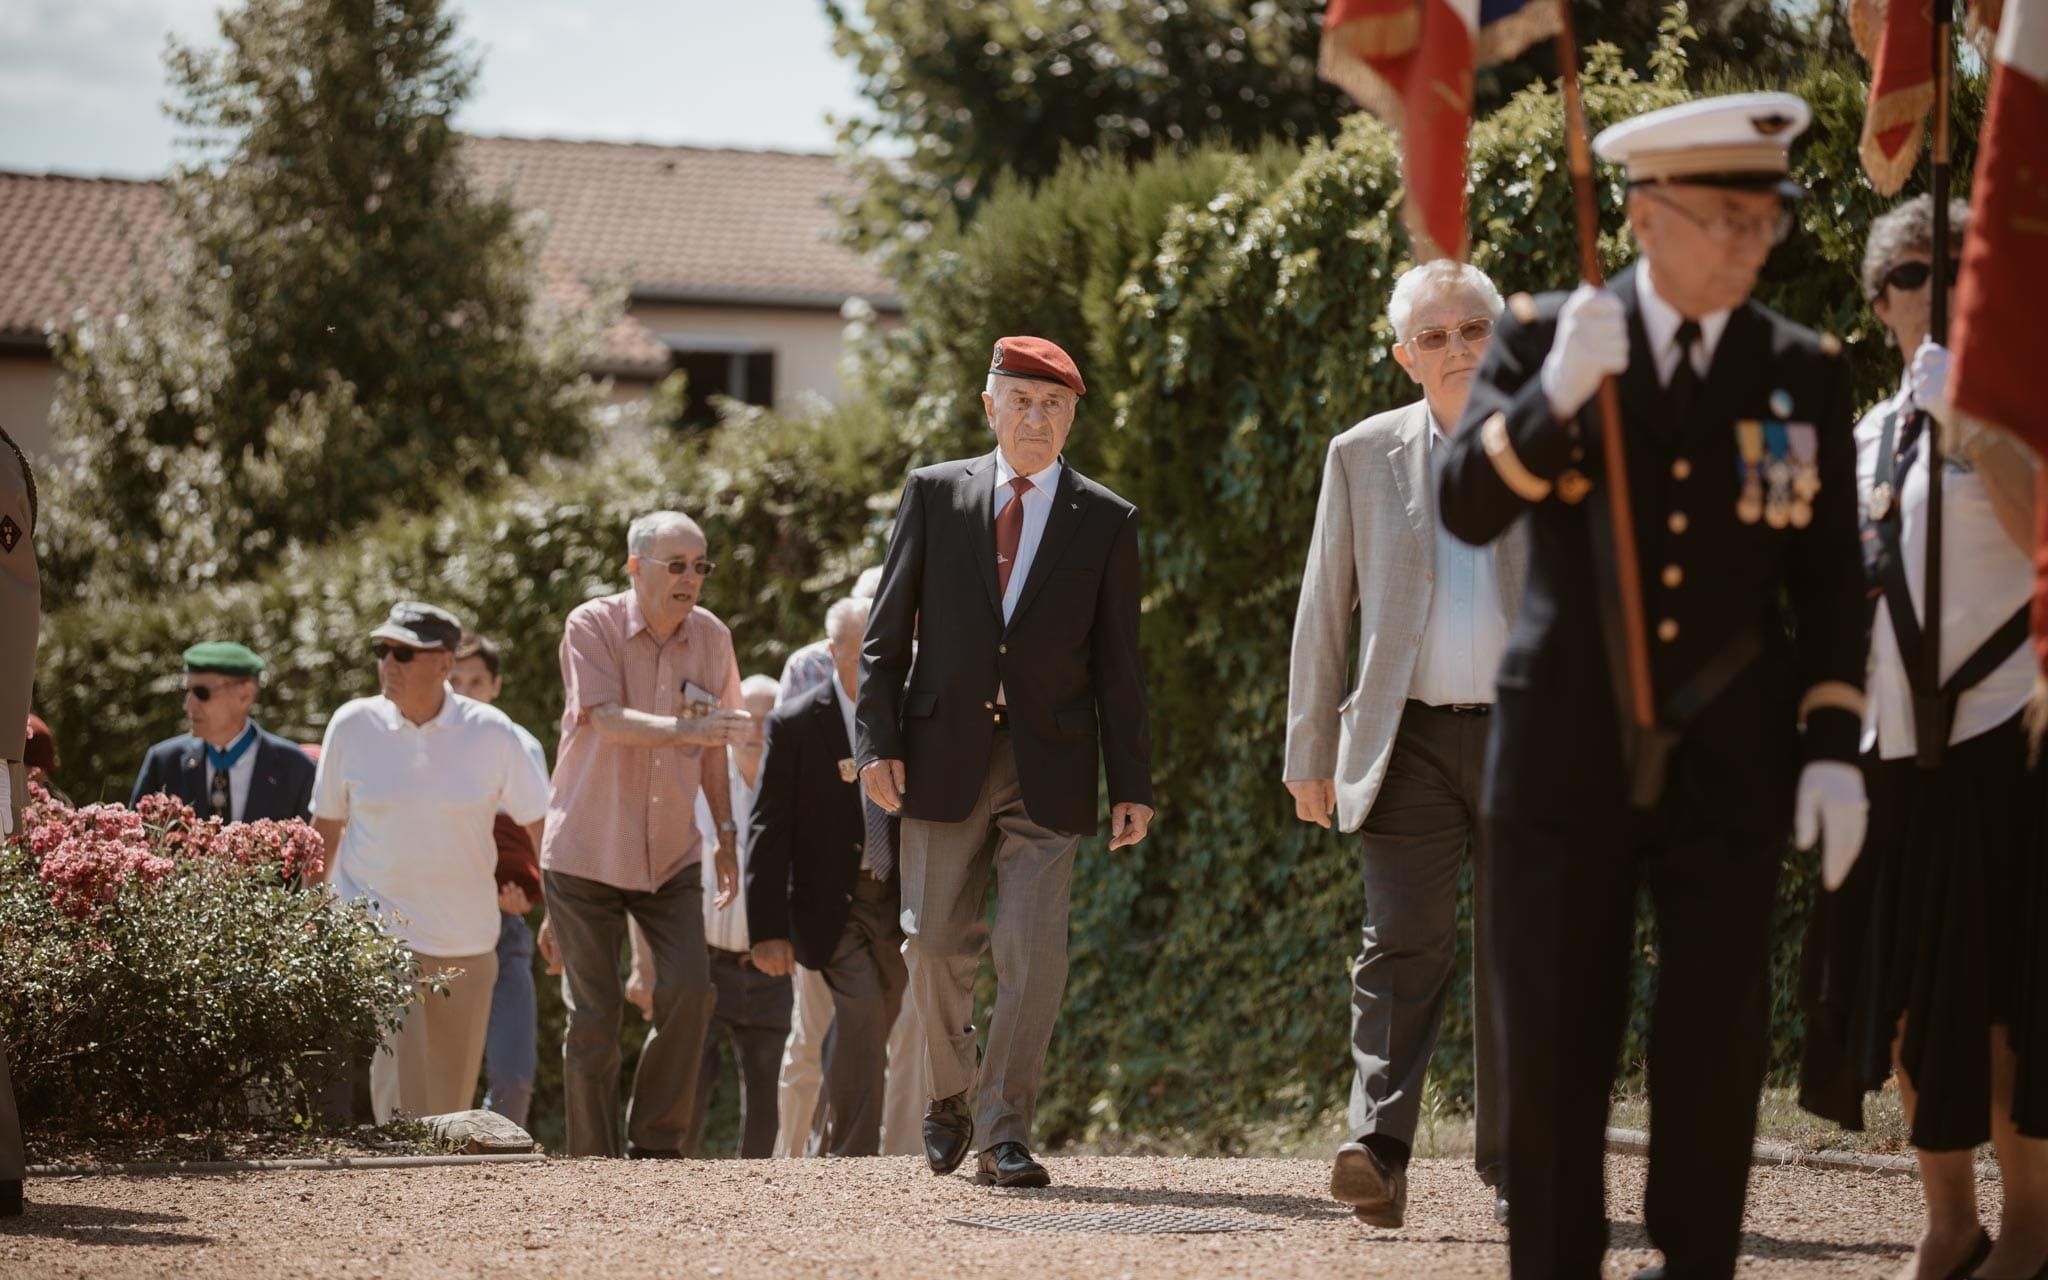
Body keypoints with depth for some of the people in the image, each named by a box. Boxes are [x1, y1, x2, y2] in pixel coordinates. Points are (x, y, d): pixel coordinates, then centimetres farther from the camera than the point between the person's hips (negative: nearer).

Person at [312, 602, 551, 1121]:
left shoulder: (491, 733, -4)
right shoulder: (353, 725, -3)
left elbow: (541, 825, 3)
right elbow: (326, 828, 7)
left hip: (465, 941, 2)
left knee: (452, 1100, 8)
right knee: (400, 1101, -15)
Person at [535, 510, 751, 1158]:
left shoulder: (711, 638, 3)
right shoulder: (592, 626, -12)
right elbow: (607, 721, -26)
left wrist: (727, 835, 14)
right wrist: (690, 728, -41)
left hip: (670, 855, 4)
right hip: (586, 853, -4)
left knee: (689, 989, -12)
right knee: (594, 1014, -3)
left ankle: (656, 1147, -1)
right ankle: (594, 1160, 7)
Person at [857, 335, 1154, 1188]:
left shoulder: (1106, 523, 6)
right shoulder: (934, 495, 7)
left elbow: (1117, 667, 6)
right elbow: (887, 632, 6)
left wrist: (1132, 787, 1)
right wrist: (878, 741, -4)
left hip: (1048, 768, -1)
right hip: (944, 757, 1)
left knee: (1034, 952, -8)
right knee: (936, 946, 3)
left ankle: (1005, 1134, -4)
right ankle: (951, 1096, 26)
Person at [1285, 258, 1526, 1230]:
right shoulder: (1364, 457, 8)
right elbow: (1324, 611, 11)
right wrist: (1310, 751, 7)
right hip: (1408, 740, 0)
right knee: (1403, 944, -11)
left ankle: (1514, 1168, 11)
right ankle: (1379, 1151, -21)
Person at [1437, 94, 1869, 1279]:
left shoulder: (1806, 371, 4)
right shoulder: (1543, 337, 1)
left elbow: (1830, 583, 6)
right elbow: (1468, 507, -9)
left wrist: (1834, 747, -2)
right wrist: (1554, 395, -26)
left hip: (1729, 769, 1)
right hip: (1566, 763, -1)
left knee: (1717, 1046, 0)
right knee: (1556, 1047, 1)